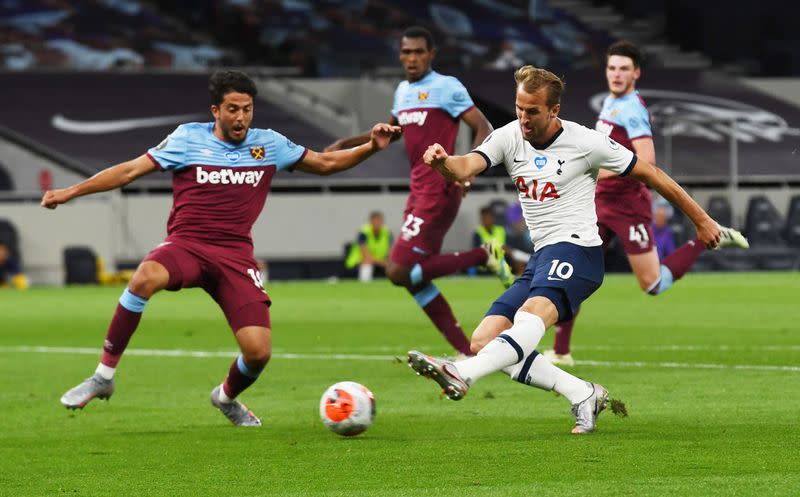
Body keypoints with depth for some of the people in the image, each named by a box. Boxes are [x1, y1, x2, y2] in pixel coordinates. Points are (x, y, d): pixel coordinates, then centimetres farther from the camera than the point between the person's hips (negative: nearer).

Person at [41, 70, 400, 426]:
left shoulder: (269, 144, 10)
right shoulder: (189, 138, 3)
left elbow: (325, 163, 18)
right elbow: (131, 170, 4)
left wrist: (371, 147, 3)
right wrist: (71, 192, 0)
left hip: (236, 256, 2)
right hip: (186, 245, -2)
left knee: (258, 352, -12)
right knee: (146, 277, -38)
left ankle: (227, 397, 26)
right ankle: (104, 376, -25)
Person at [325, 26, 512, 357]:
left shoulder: (446, 87, -8)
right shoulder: (403, 91, 16)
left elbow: (484, 129, -12)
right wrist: (346, 143, 26)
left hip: (439, 190, -9)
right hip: (418, 192, 9)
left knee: (398, 271, -17)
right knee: (415, 278, 6)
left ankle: (484, 257, -6)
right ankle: (466, 352, 11)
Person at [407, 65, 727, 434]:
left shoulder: (585, 142, -5)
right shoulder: (509, 137, 7)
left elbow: (650, 174, 4)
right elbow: (467, 167, -11)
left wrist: (701, 220, 9)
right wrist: (443, 162, -37)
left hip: (576, 249, -7)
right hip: (541, 258, 7)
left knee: (531, 316, -35)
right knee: (483, 341, -5)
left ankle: (462, 376, -59)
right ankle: (583, 395, -2)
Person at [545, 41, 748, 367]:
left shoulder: (632, 110, -17)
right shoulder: (610, 102, 11)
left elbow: (646, 159, -28)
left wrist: (602, 171, -30)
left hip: (627, 203, -8)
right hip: (601, 202, 8)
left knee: (653, 285, 0)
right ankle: (560, 352, 1)